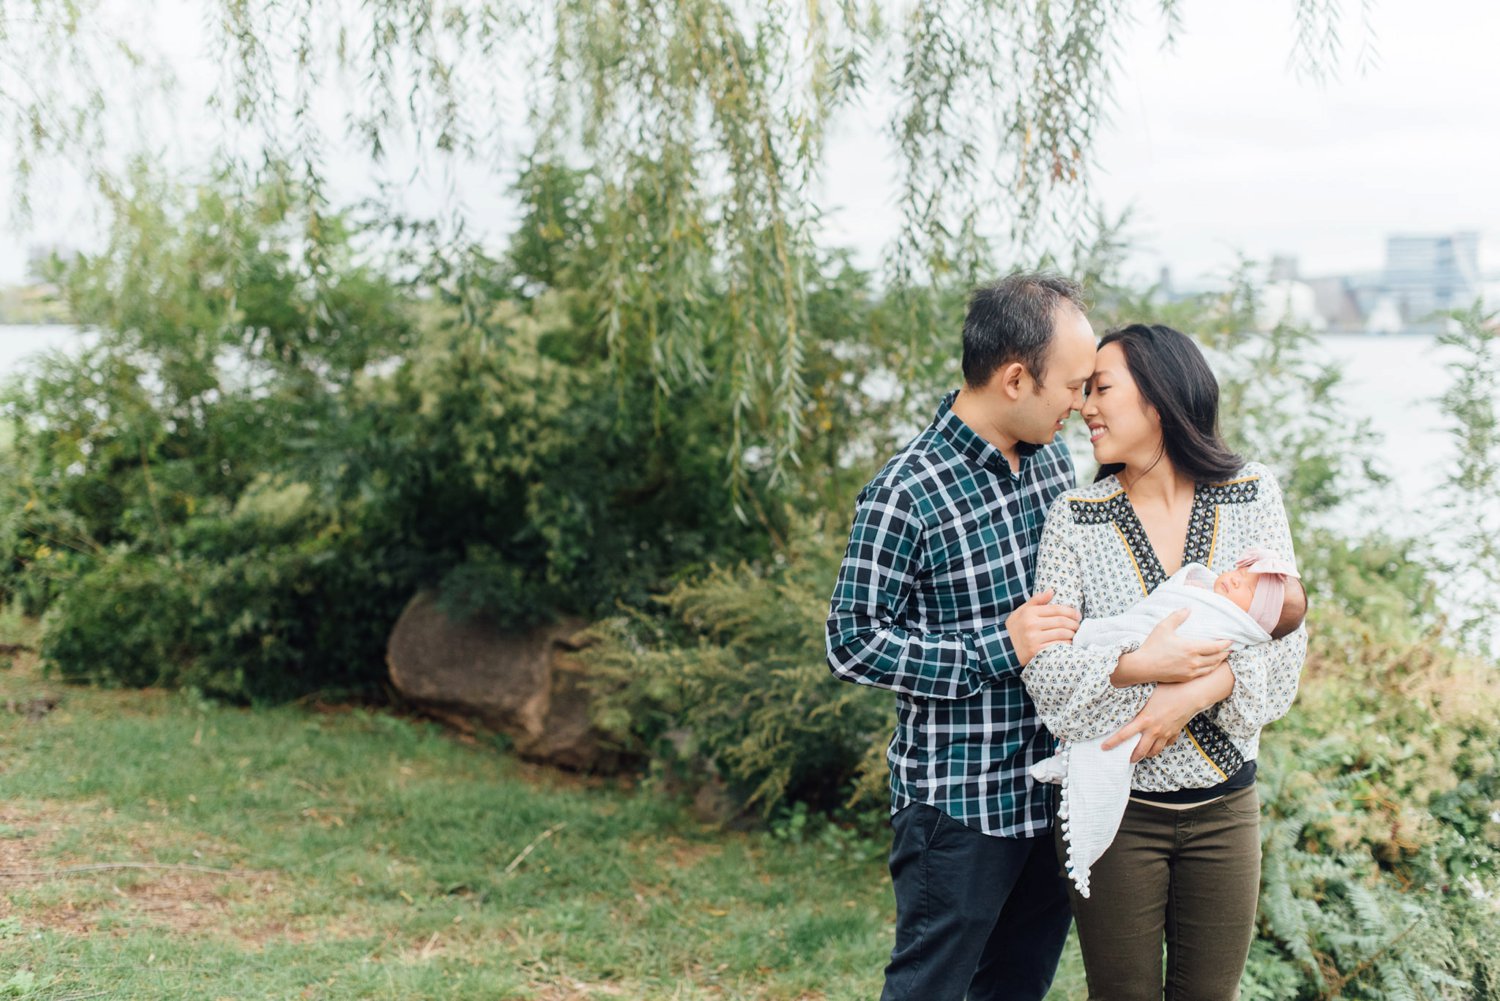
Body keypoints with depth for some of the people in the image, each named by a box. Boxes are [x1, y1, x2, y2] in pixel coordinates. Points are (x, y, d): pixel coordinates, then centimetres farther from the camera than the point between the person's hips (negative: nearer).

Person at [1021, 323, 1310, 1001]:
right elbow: (1044, 670, -13)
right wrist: (1139, 667, -29)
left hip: (1225, 804, 1)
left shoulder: (1252, 496, -1)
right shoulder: (1075, 518, -5)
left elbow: (1285, 637, -7)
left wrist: (1196, 692, -24)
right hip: (1114, 809, -1)